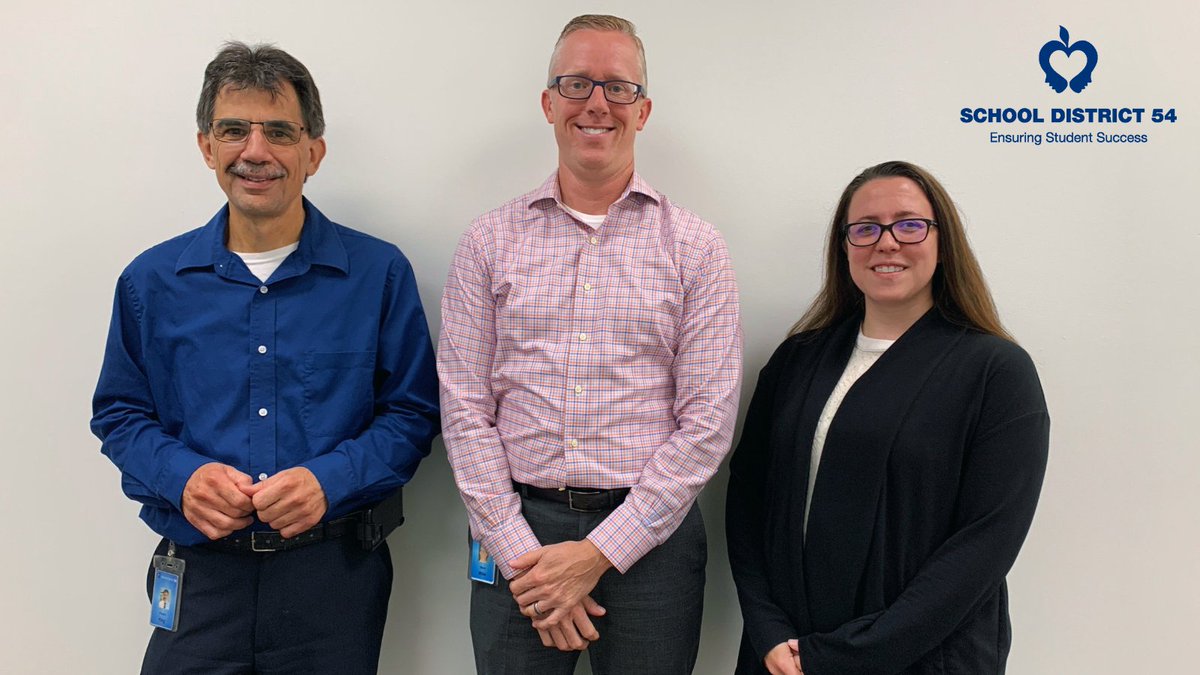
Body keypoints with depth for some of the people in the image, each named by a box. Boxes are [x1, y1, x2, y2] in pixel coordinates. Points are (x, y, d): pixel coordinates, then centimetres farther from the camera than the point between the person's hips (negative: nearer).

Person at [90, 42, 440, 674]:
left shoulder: (379, 273, -3)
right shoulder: (151, 281, 3)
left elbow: (411, 412, -1)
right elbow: (119, 413, 9)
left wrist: (331, 479, -17)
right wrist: (182, 475, -11)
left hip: (334, 573, -1)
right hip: (200, 575, 1)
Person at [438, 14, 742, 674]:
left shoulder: (695, 247, 0)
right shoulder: (489, 242, 4)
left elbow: (708, 420, -5)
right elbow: (465, 408, 1)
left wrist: (600, 552, -10)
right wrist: (520, 552, -7)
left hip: (650, 535, 0)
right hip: (515, 533, 1)